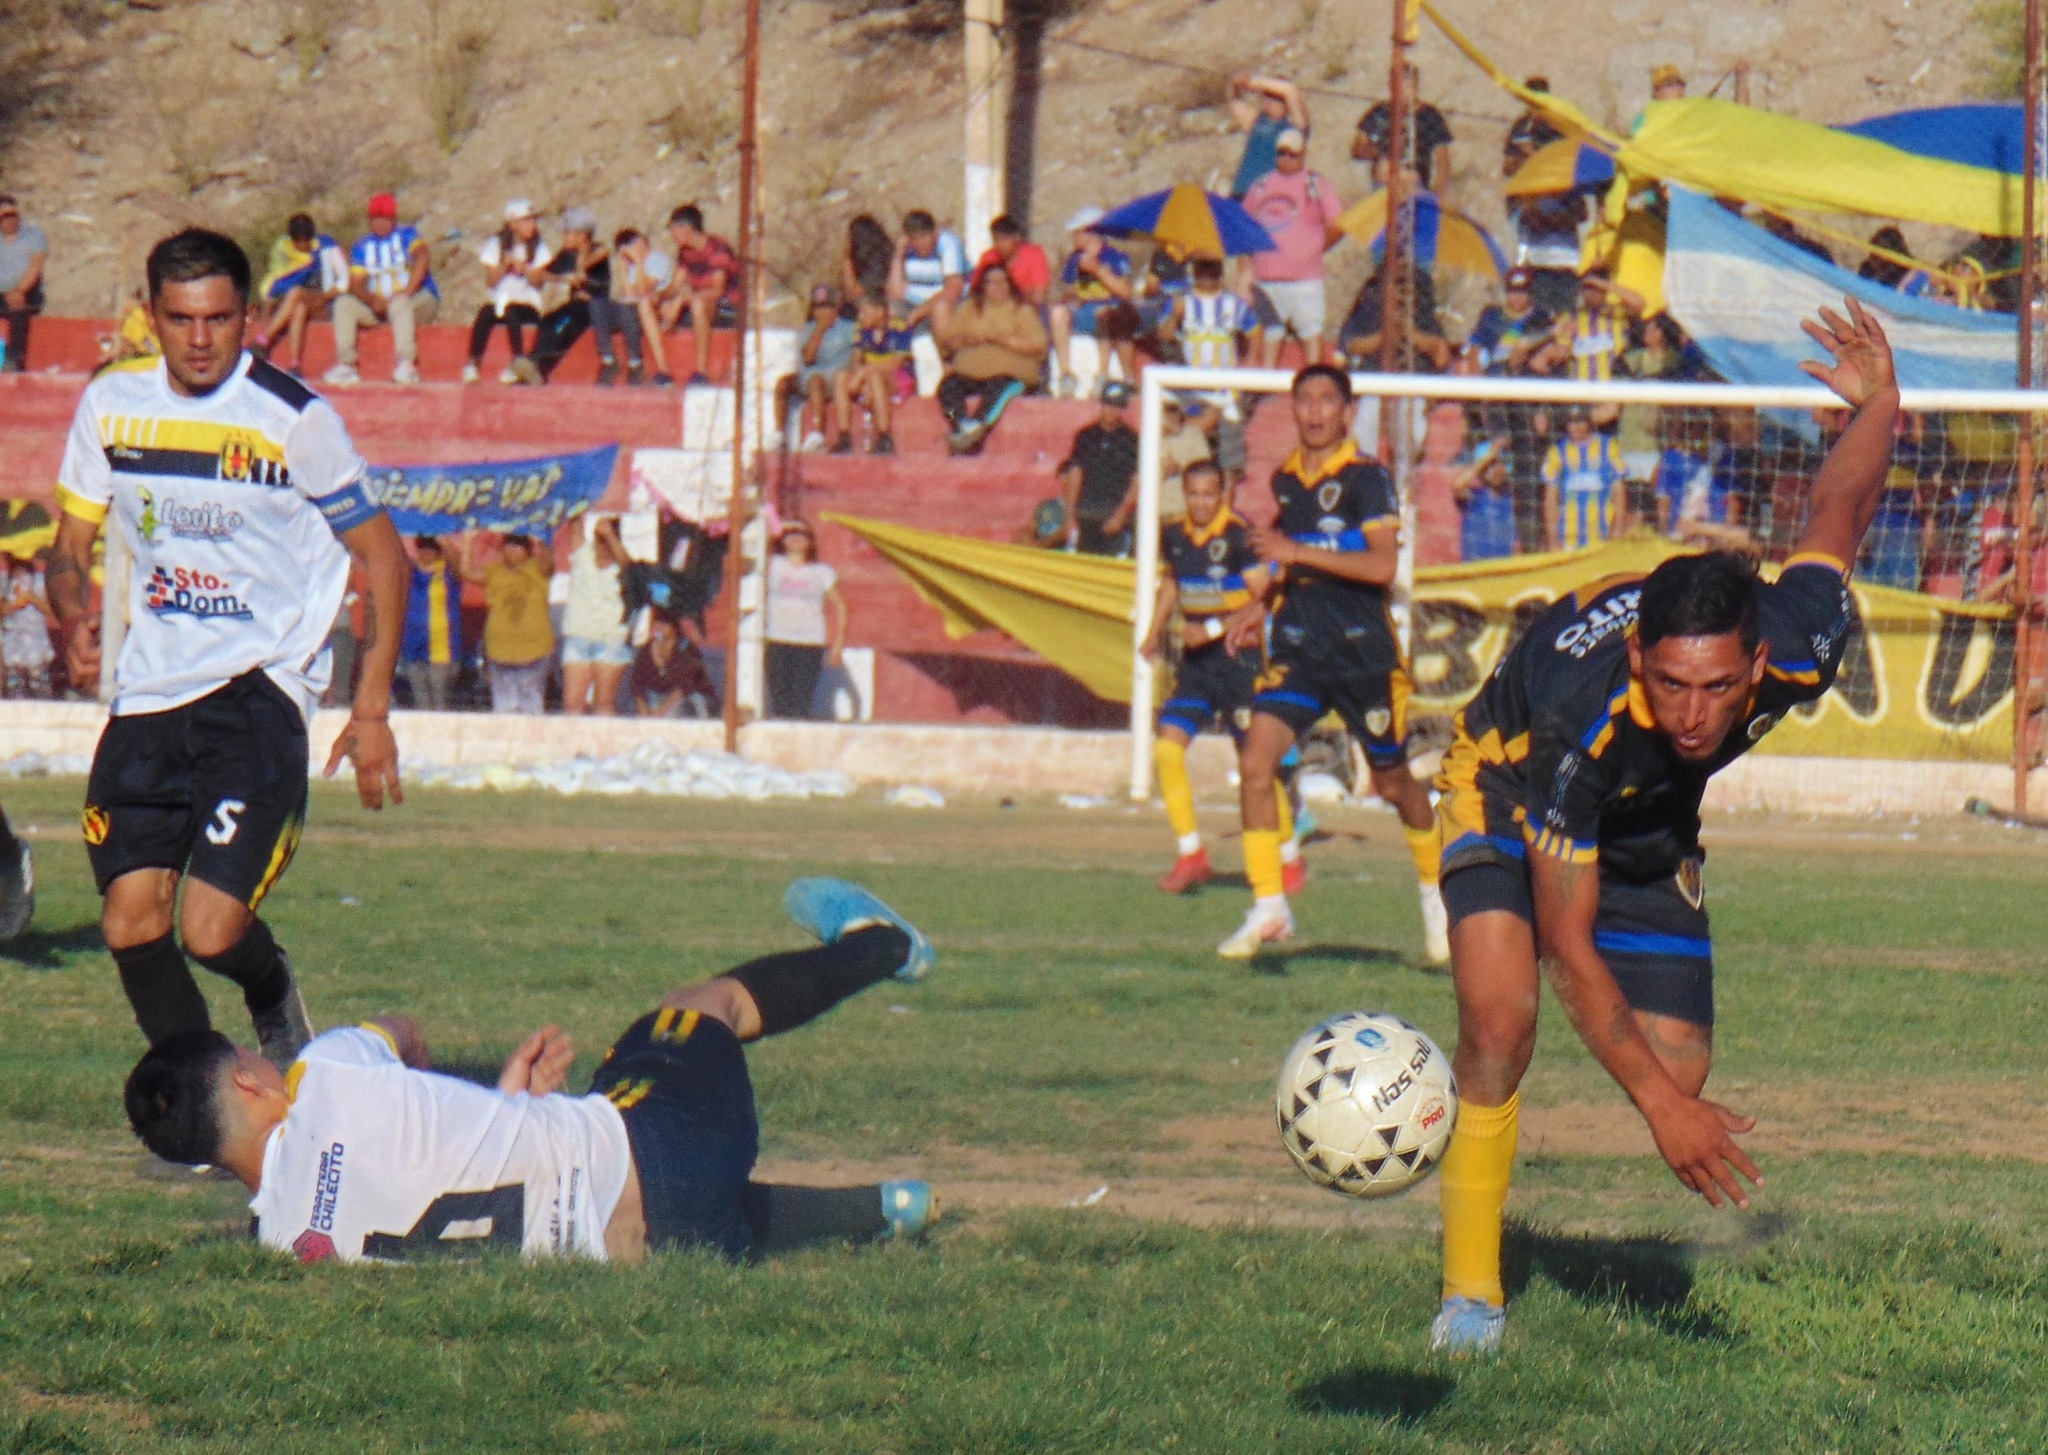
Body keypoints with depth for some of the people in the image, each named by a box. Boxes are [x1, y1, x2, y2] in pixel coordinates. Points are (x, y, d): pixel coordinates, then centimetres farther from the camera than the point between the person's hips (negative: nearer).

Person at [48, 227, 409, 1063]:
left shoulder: (294, 419, -9)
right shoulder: (112, 404, 4)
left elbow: (382, 559, 0)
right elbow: (72, 541, 16)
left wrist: (371, 712, -5)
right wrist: (75, 620, -8)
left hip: (259, 686, -5)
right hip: (147, 694, 5)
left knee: (211, 931, -15)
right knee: (130, 926, -4)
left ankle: (273, 996, 20)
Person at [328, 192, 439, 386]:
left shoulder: (406, 234, -4)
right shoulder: (362, 246, 8)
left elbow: (421, 258, -22)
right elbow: (356, 284, -1)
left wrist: (406, 292, -32)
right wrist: (372, 300, -22)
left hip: (421, 299, -5)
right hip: (378, 303, 5)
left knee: (399, 304, -38)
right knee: (343, 304, -14)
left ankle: (407, 366, -41)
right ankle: (346, 365, -20)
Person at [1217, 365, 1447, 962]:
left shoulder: (1367, 477, -9)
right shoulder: (1285, 479, 10)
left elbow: (1383, 564, -21)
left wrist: (1299, 552, -25)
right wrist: (1262, 603, 14)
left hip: (1364, 649, -5)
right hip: (1297, 647, 5)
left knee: (1392, 783, 9)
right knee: (1255, 762, -15)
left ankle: (1435, 891, 35)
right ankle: (1269, 910, -8)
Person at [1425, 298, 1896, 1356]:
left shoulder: (1802, 649, -35)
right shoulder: (1584, 722, -44)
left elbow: (1836, 515, -11)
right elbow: (1567, 944, -35)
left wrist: (1877, 404, 10)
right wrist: (1657, 1101, -38)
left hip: (1653, 824, 4)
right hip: (1508, 786, -4)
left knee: (1680, 1069, -3)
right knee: (1500, 1012, -28)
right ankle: (1469, 1290, -15)